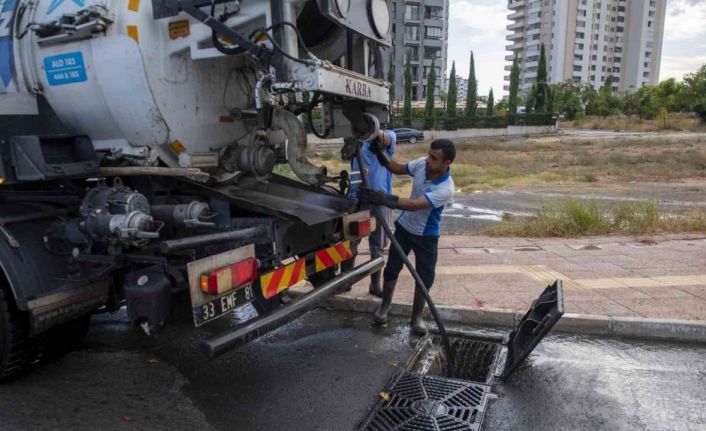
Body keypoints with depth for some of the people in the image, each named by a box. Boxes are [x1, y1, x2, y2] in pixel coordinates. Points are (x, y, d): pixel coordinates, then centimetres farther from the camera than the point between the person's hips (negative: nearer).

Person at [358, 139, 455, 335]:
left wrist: (383, 198, -54)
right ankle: (385, 305, 33)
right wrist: (380, 154, -15)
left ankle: (417, 316, 23)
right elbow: (398, 168, 3)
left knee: (425, 277, 3)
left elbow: (414, 205, -44)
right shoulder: (421, 164, -17)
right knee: (391, 268, 12)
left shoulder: (445, 188, -33)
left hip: (426, 236, -4)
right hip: (404, 227, 4)